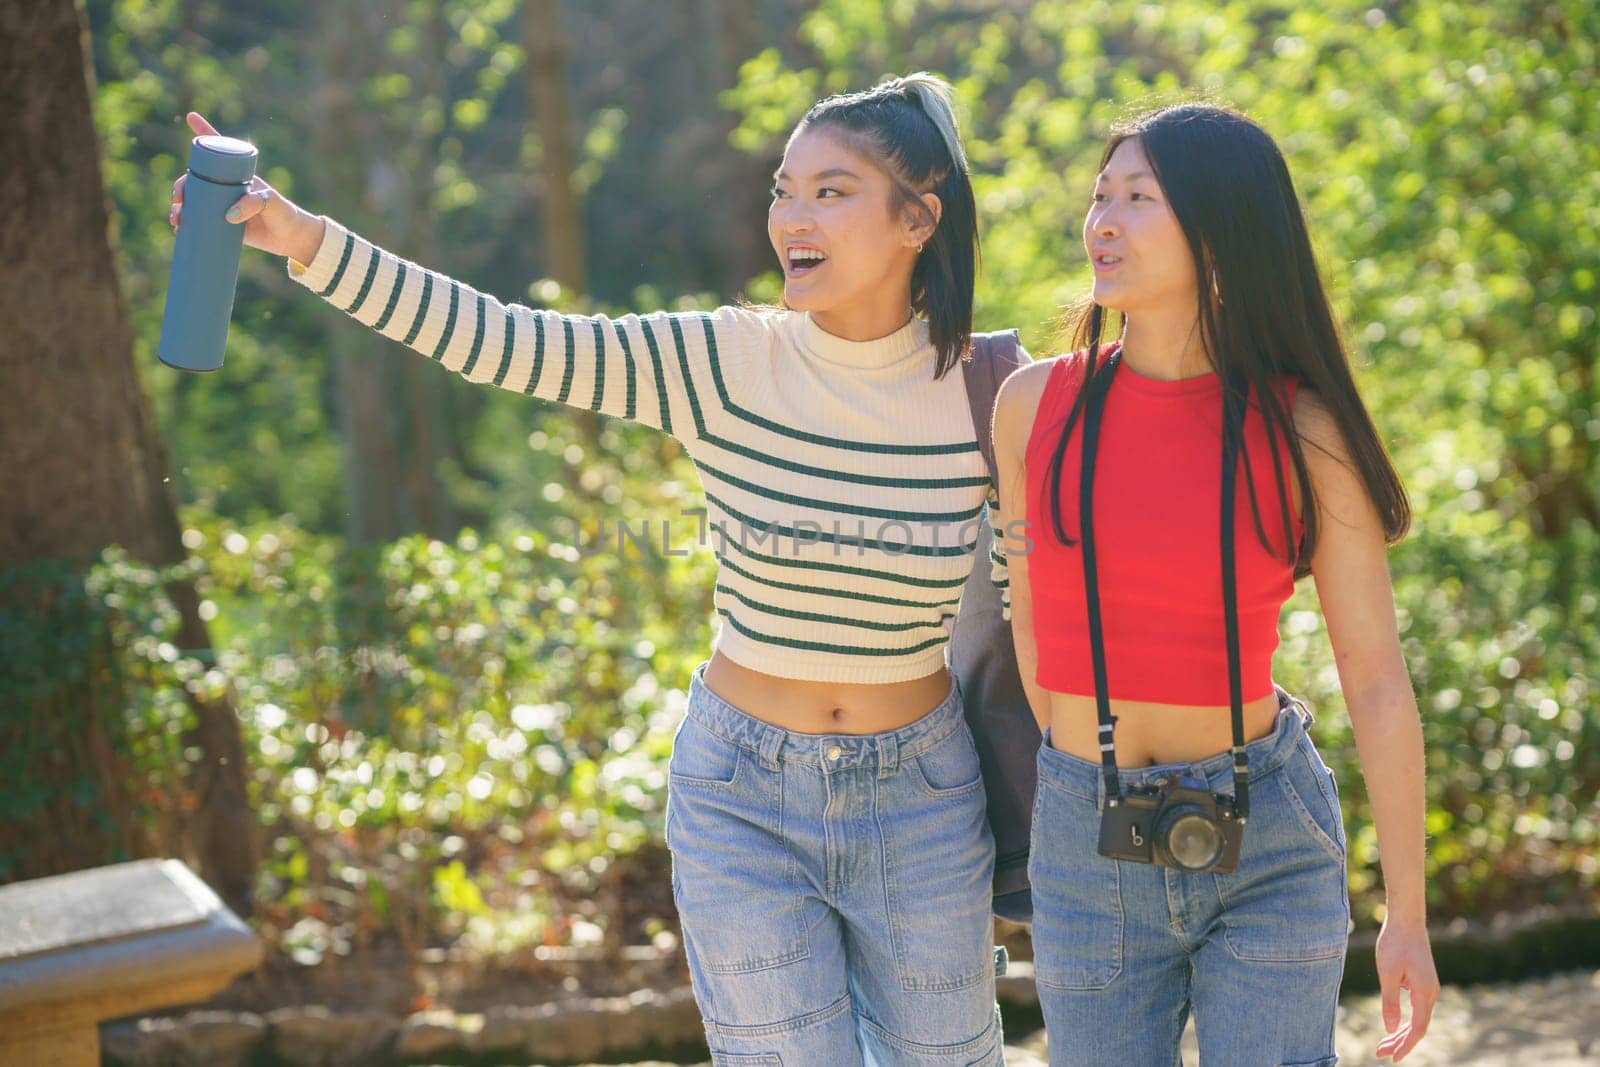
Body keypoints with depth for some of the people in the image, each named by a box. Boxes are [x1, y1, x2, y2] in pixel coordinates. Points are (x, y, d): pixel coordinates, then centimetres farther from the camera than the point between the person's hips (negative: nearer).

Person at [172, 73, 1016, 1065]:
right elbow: (497, 338, -18)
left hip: (921, 796, 1)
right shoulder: (722, 365, -11)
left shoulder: (980, 399, -9)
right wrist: (299, 235, -28)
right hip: (741, 797, -1)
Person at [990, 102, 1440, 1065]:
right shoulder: (1037, 405, -5)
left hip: (1273, 849, -2)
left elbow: (1378, 680, -7)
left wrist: (1408, 914, -6)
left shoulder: (1301, 432, -10)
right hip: (1087, 847, 2)